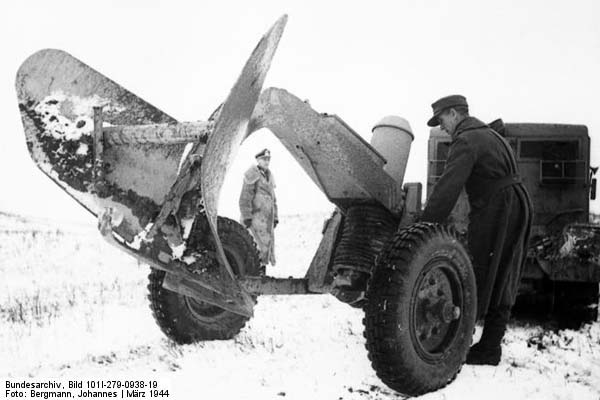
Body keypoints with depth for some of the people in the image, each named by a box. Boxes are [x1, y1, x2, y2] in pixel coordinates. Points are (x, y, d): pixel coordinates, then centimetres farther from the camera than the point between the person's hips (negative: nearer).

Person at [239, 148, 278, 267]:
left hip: (266, 218, 8)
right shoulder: (252, 175, -10)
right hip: (255, 216, -8)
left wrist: (275, 217, 17)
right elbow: (245, 197, -14)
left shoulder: (269, 176, 17)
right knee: (264, 244, -16)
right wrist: (247, 217, -19)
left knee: (269, 247, 4)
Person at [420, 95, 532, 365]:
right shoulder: (491, 135, 21)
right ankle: (490, 347, 18)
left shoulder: (466, 141, -11)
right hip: (518, 208, 10)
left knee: (478, 281, -5)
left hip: (493, 211, -10)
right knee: (501, 285, 12)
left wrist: (427, 222, -26)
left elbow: (448, 186, -22)